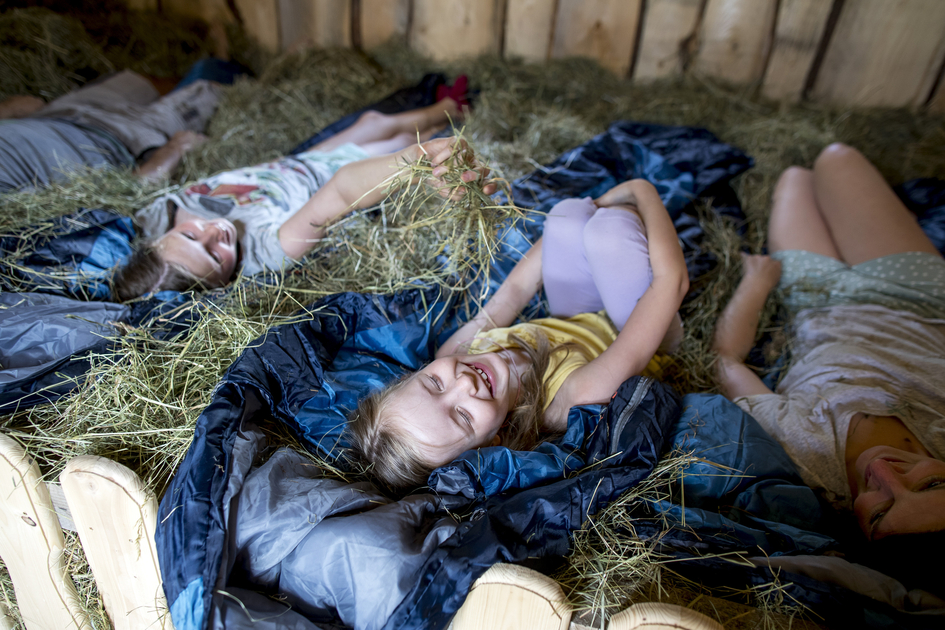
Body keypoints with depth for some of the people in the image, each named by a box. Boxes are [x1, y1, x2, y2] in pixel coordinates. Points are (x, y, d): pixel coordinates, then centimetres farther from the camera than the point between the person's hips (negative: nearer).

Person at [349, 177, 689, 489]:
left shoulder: (448, 362, -30)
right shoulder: (580, 399, -46)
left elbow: (515, 289, -16)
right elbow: (672, 278, -40)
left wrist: (598, 205, -5)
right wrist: (643, 190, -25)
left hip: (574, 323, 4)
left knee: (572, 210, -5)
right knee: (610, 224, -21)